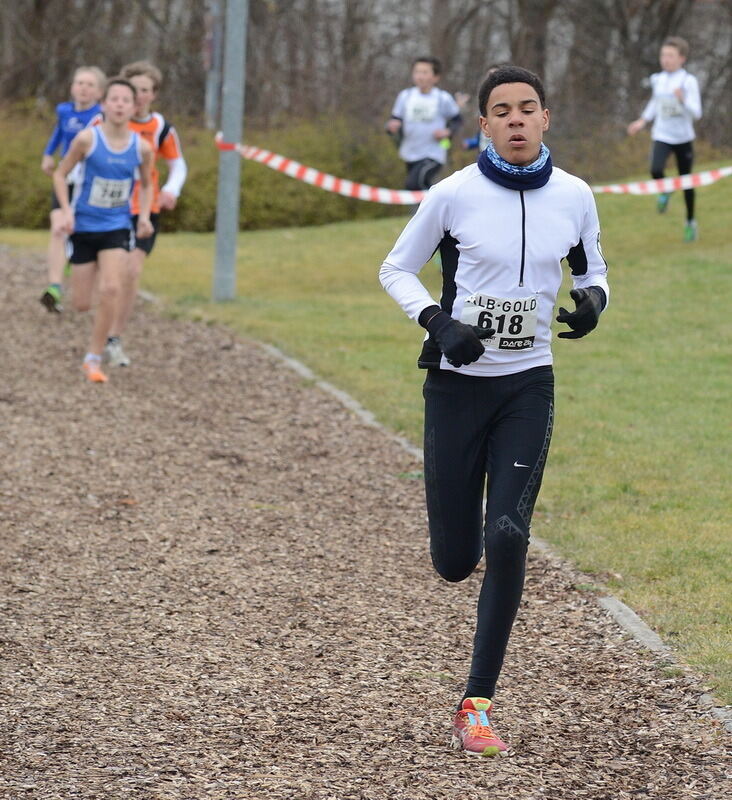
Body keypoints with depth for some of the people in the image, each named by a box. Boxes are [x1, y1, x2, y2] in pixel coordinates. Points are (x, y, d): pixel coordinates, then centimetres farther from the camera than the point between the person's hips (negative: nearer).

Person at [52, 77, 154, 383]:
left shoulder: (142, 148, -6)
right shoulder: (88, 138, -14)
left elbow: (146, 185, 13)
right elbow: (60, 174, -3)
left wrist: (144, 215, -2)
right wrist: (66, 211, -15)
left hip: (117, 227, 1)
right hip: (83, 226, -1)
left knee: (110, 290, -20)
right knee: (82, 305, 1)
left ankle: (93, 359, -7)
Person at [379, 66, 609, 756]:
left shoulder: (574, 197, 0)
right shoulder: (455, 195, -9)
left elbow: (592, 267, 16)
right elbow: (395, 269, 2)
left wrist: (592, 298, -8)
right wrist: (438, 322, -15)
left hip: (528, 387, 1)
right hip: (458, 383, -1)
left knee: (508, 538, -14)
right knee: (454, 562, 2)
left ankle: (477, 706, -6)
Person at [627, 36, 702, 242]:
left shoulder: (689, 82, -12)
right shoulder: (658, 80, 1)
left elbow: (696, 113, -18)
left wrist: (683, 100, -34)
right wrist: (642, 121, 16)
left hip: (683, 138, -2)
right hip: (661, 137, 2)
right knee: (656, 170, -25)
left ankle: (691, 222, 28)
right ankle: (665, 191, 10)